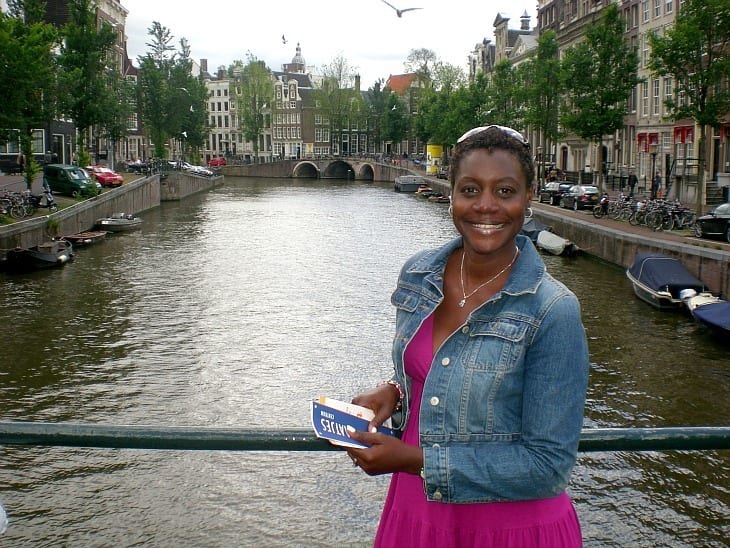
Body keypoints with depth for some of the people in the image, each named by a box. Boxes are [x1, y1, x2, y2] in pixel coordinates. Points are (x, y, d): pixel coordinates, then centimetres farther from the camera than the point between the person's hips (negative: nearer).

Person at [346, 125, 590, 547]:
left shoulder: (553, 313, -21)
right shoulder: (418, 275, -4)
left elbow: (549, 463, -20)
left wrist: (415, 460, -23)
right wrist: (393, 391, -8)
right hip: (415, 509, 5)